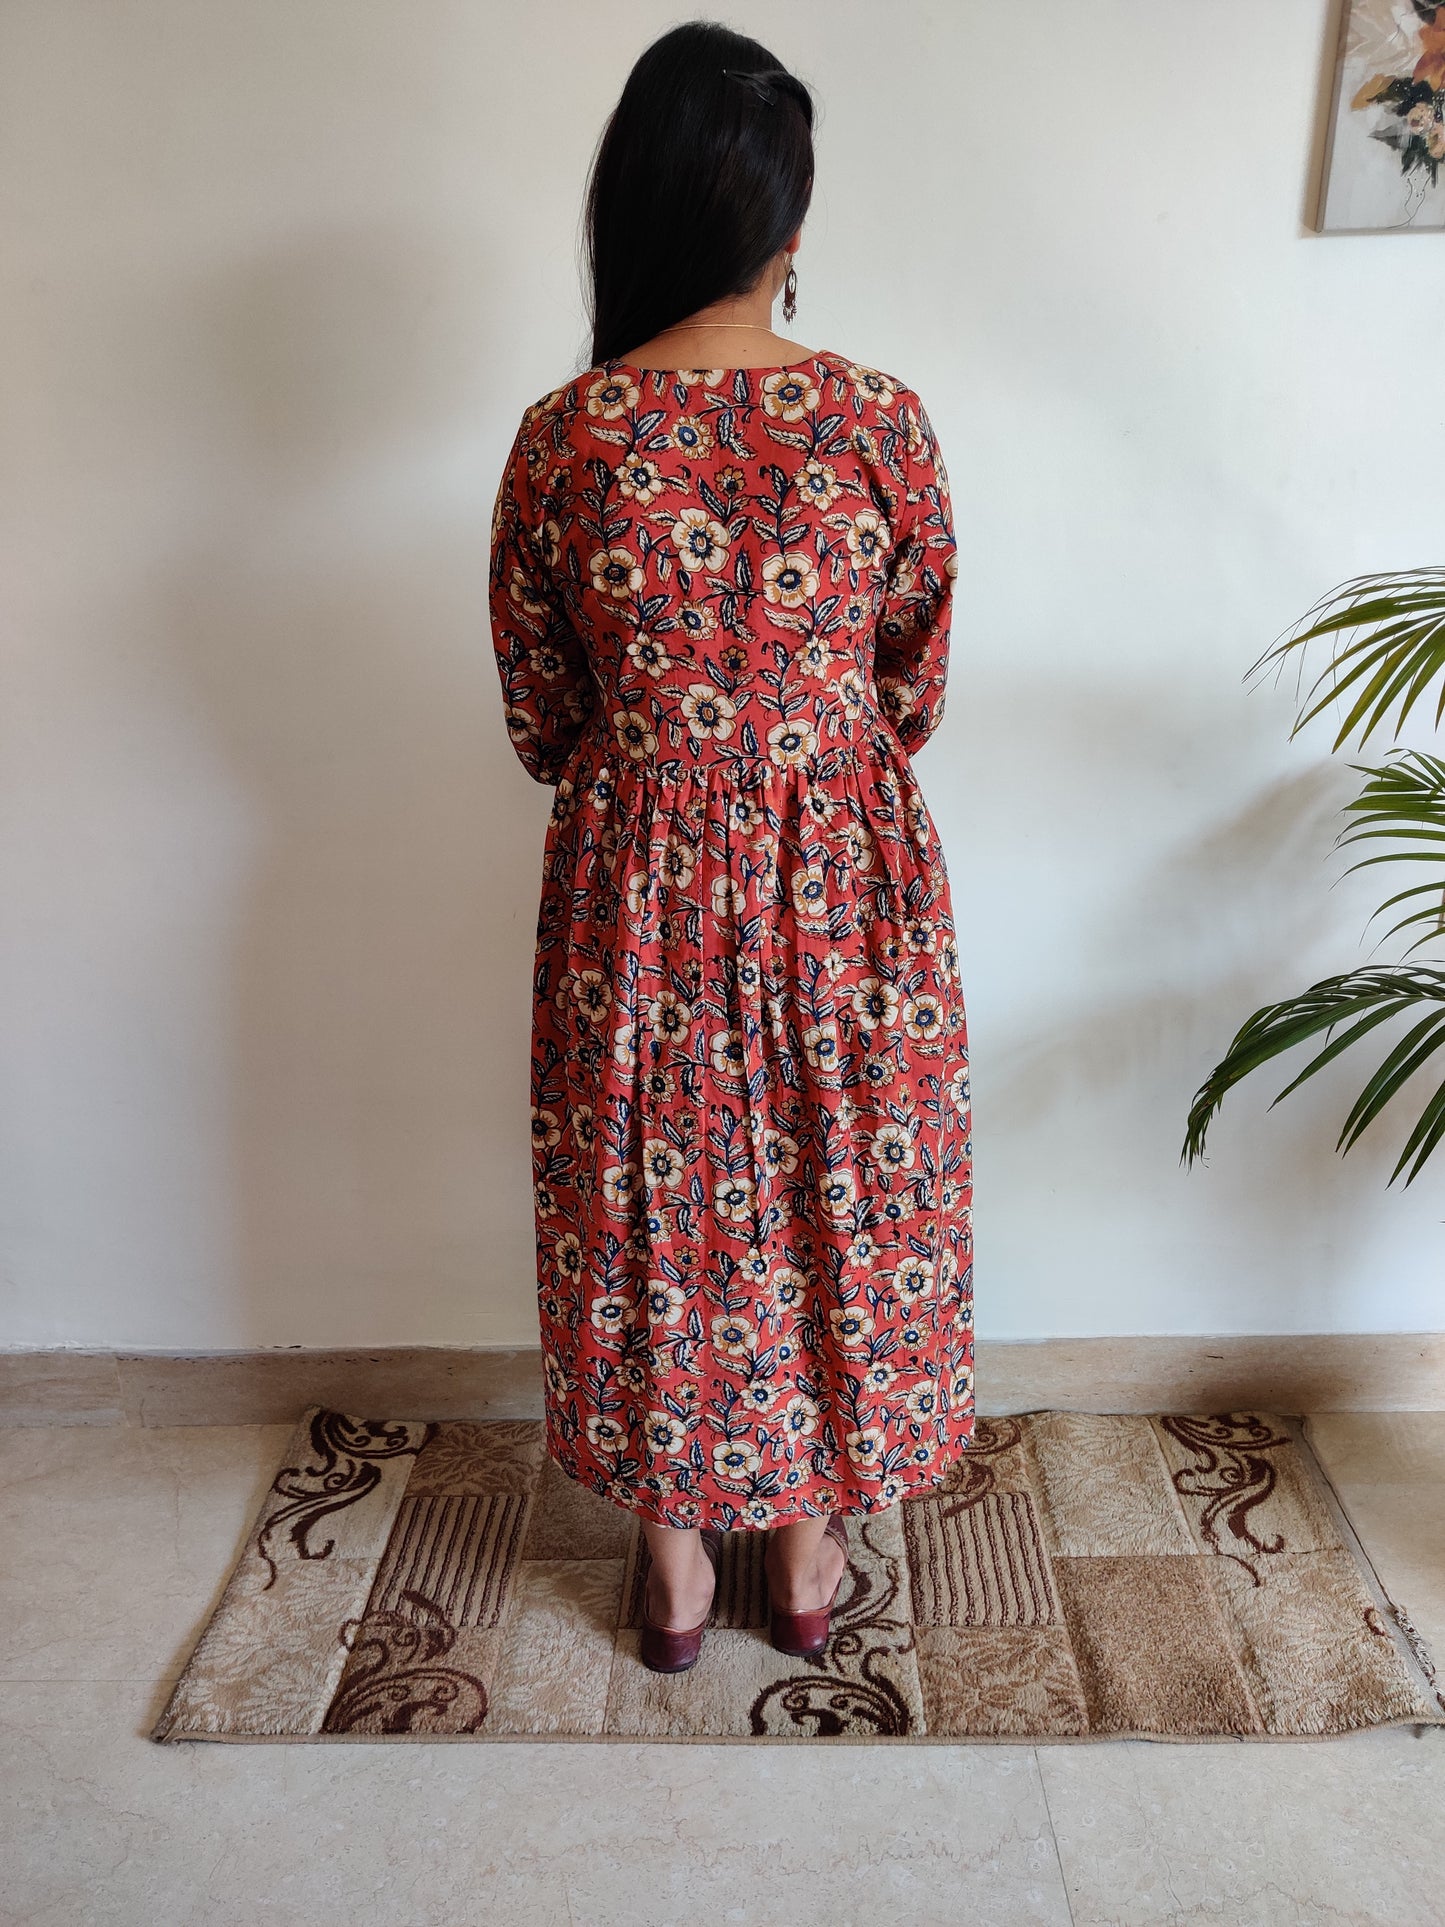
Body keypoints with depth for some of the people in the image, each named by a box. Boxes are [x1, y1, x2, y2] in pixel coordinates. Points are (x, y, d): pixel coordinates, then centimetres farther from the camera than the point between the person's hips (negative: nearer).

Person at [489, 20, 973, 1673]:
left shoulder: (560, 439, -9)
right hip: (842, 891, 0)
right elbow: (917, 694, 0)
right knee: (834, 1198, 18)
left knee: (655, 1207, 18)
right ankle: (808, 1550, 38)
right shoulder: (881, 424, -10)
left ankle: (676, 1565, 36)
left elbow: (539, 717, 0)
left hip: (638, 896, 1)